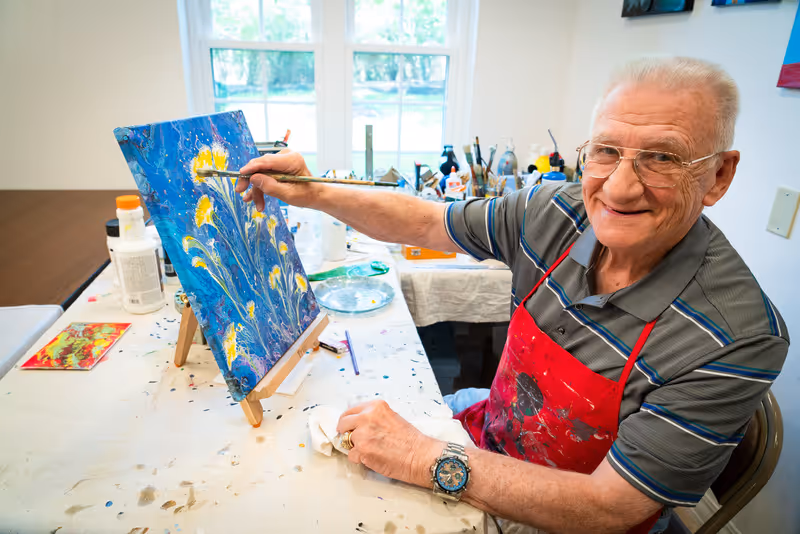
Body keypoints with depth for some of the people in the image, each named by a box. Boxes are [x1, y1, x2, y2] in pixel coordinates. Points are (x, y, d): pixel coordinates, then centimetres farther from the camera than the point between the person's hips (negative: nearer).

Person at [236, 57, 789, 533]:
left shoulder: (738, 340, -31)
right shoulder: (554, 213, -16)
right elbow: (424, 222, -4)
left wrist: (427, 460, -32)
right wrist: (314, 194, -14)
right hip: (492, 427, 5)